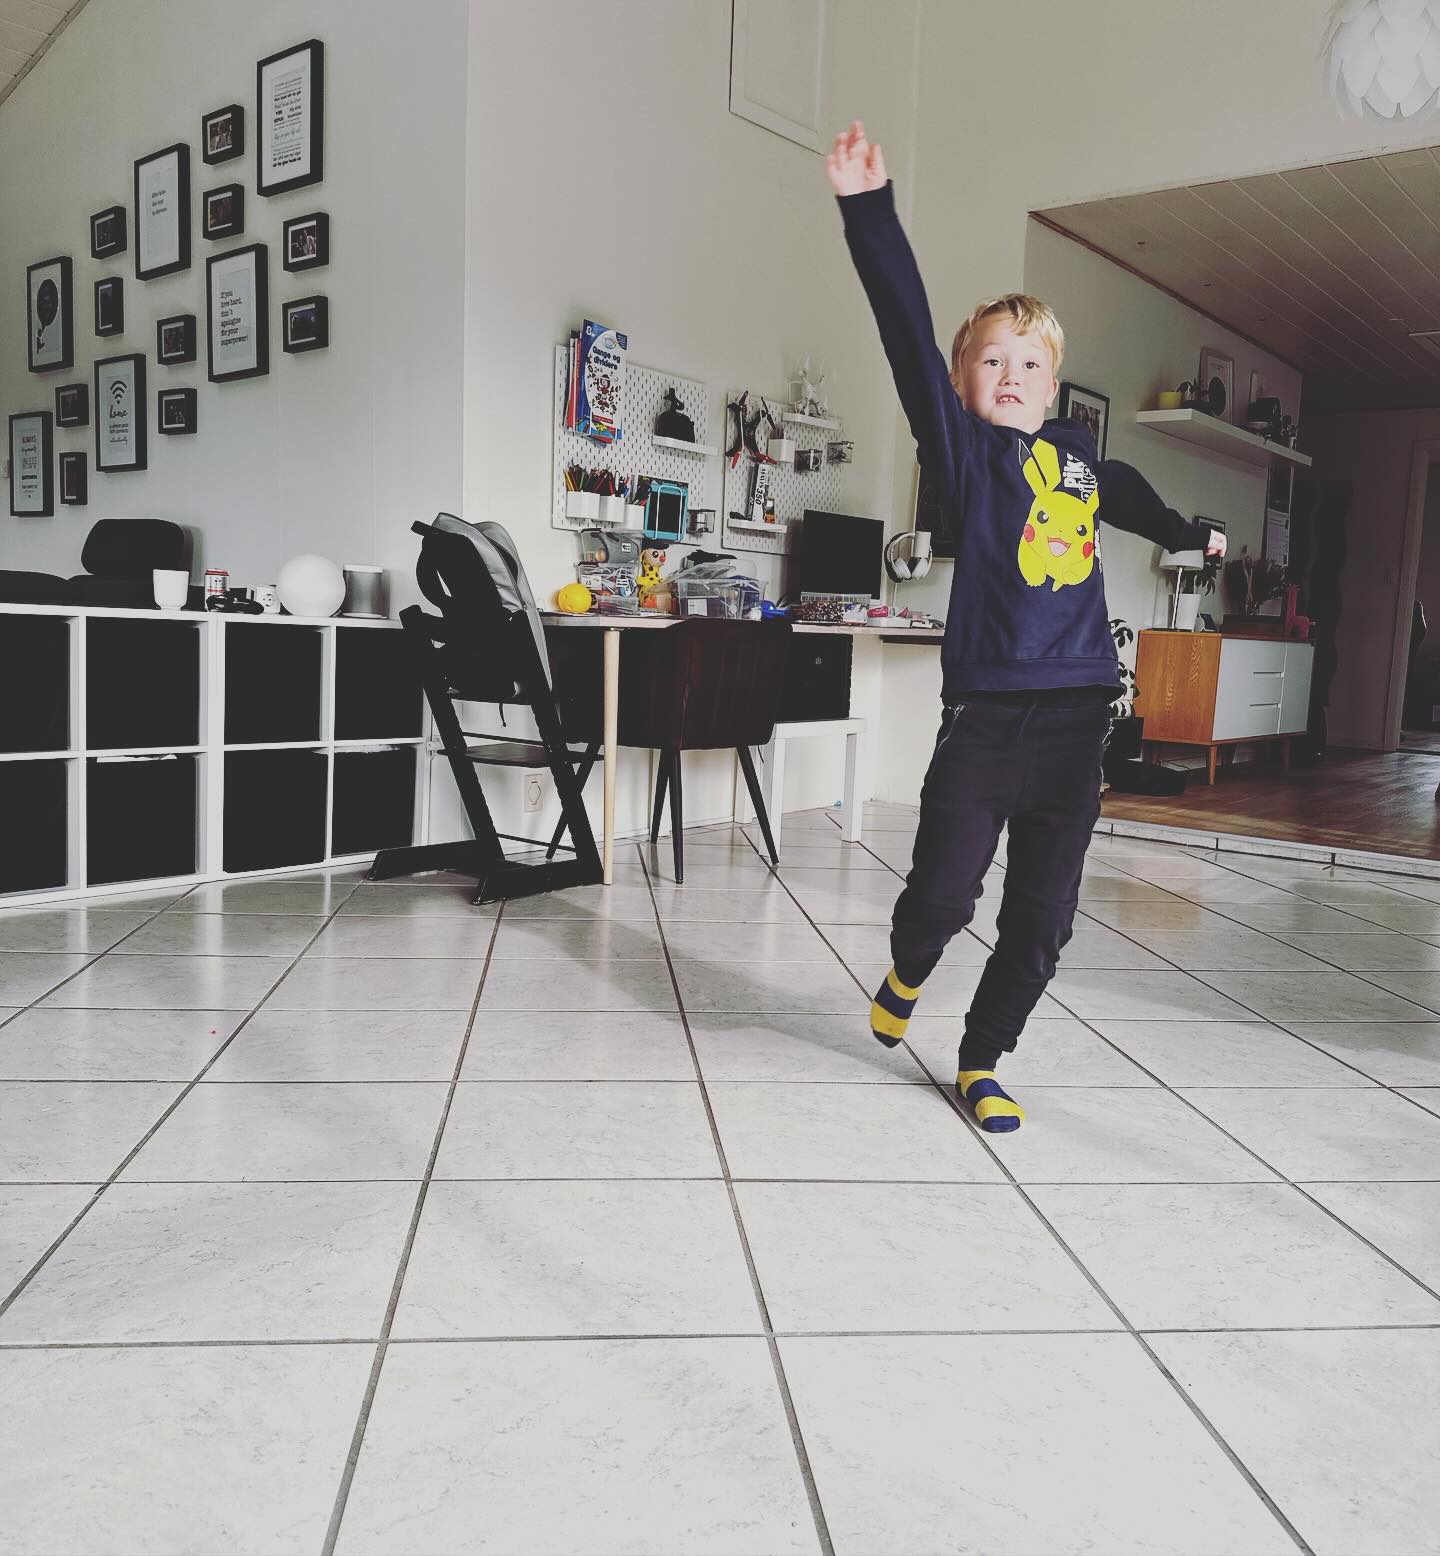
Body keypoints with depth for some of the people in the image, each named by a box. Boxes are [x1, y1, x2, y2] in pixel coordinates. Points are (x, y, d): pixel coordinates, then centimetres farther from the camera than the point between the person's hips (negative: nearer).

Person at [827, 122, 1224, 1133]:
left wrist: (1185, 532, 56)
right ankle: (908, 971, 32)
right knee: (944, 891, -4)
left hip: (1077, 715, 5)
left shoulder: (1077, 453, 14)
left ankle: (982, 1060, 26)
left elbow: (1126, 495, 38)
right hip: (987, 711, -4)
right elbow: (910, 332, -13)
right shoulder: (963, 447, 0)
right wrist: (870, 208, -22)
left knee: (1042, 918, 7)